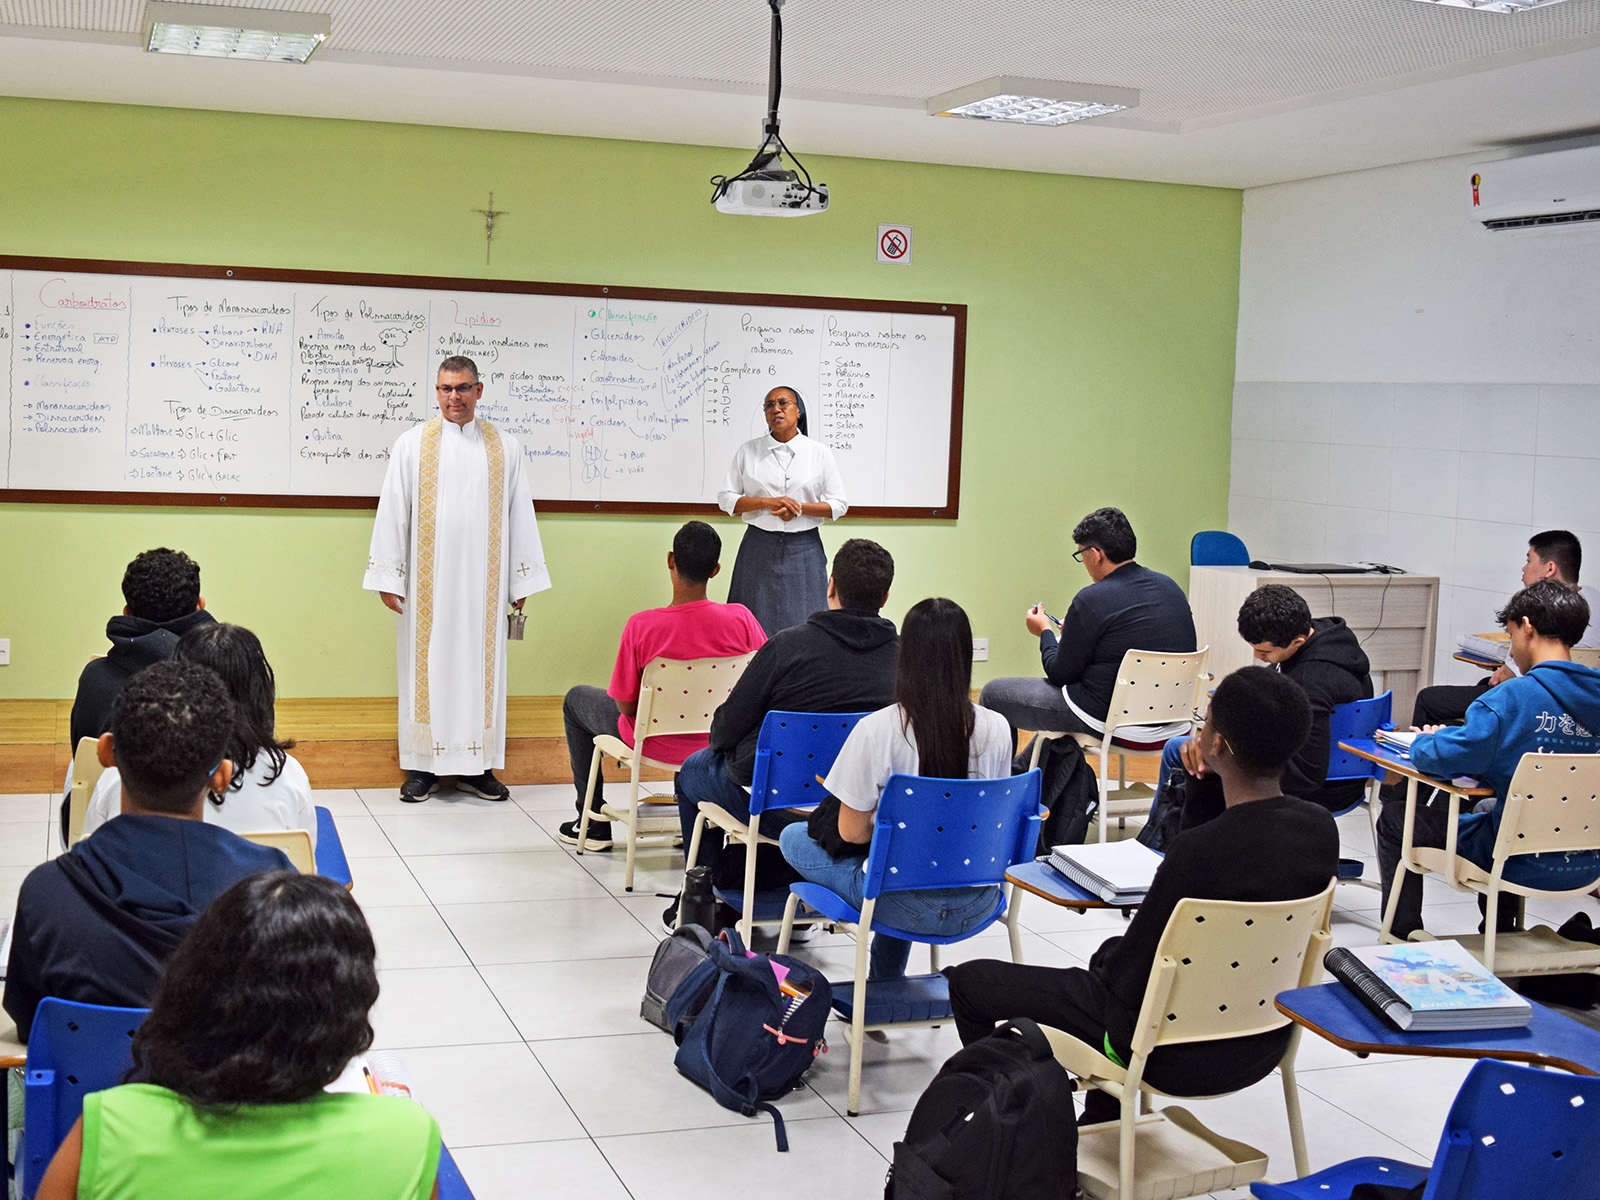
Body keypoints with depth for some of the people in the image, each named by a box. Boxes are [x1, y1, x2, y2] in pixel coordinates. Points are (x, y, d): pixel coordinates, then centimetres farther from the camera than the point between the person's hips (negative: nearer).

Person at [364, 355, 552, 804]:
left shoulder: (504, 448, 8)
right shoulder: (412, 444, 4)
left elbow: (520, 514, 10)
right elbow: (392, 511, 2)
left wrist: (521, 582, 6)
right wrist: (388, 578, -3)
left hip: (482, 583, 1)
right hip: (427, 581, -1)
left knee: (480, 665, 4)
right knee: (426, 666, 1)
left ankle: (476, 766, 12)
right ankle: (423, 767, 8)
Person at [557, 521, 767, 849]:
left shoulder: (641, 626, -27)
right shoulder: (740, 619, -20)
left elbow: (625, 705, -18)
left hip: (655, 744, -3)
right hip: (717, 742, 3)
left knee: (576, 699, 26)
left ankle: (594, 822, 32)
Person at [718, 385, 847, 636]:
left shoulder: (820, 453, 4)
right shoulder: (747, 452, 6)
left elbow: (838, 505, 4)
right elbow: (725, 498, 4)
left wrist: (800, 508, -12)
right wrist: (767, 503, -12)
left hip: (804, 549, -1)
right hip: (759, 548, 1)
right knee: (754, 624, 0)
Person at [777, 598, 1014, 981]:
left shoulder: (876, 729, -18)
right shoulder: (995, 729, -7)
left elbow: (852, 832, -9)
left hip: (906, 907, -5)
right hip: (977, 906, 5)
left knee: (793, 838, 18)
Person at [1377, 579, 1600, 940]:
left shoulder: (1514, 697, -21)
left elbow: (1443, 760, -26)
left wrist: (1425, 742, -2)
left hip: (1524, 865, -7)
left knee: (1395, 818, 12)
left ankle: (1403, 938, 21)